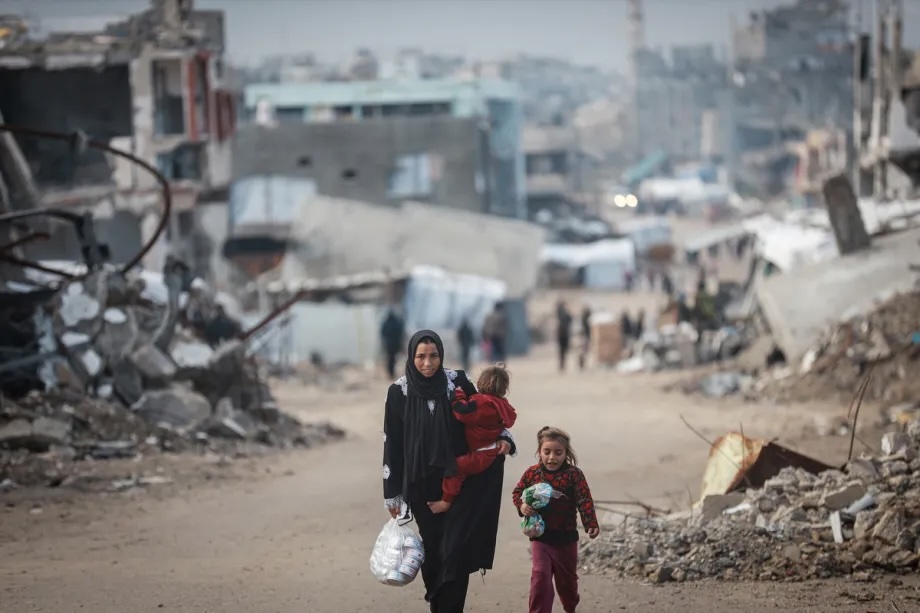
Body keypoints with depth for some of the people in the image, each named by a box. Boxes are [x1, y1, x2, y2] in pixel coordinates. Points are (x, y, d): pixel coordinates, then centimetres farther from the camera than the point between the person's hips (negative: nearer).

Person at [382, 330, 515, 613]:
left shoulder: (457, 382, -3)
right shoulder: (399, 392, -5)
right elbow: (392, 444, -1)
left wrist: (503, 437, -11)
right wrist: (392, 493, 0)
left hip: (456, 479, 0)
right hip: (421, 483, 0)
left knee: (456, 547, -11)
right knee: (433, 546, 4)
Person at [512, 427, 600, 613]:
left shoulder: (574, 474, -12)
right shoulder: (532, 473, -5)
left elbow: (585, 501, -15)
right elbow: (517, 492, 7)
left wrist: (591, 524, -27)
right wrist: (521, 506, -14)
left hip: (566, 537, 0)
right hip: (540, 536, 0)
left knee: (567, 577, 17)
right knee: (541, 574, -14)